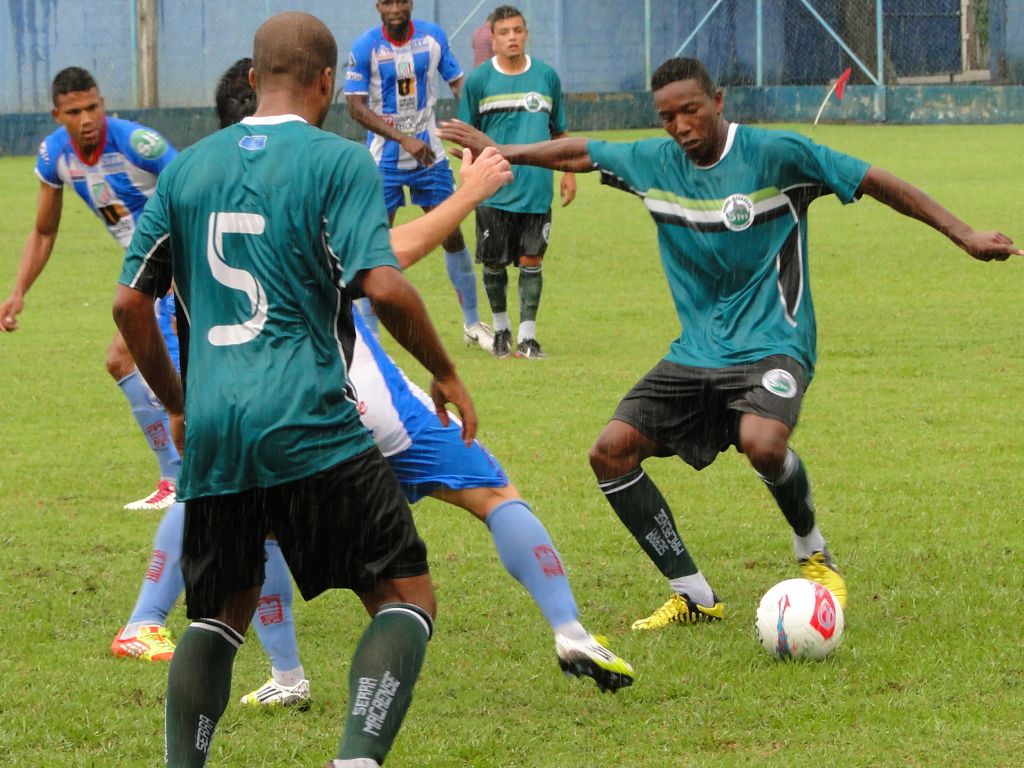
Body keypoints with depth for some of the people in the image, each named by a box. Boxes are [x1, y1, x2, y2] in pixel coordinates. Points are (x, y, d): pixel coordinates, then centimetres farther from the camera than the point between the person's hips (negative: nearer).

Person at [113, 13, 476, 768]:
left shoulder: (187, 167, 13)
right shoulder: (339, 161, -2)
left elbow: (130, 303, 13)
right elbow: (384, 286, -13)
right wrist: (445, 372, 1)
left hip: (212, 432, 5)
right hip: (311, 427, -5)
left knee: (220, 614, 22)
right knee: (406, 595, 3)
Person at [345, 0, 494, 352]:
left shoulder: (433, 37, -3)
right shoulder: (365, 47, -12)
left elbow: (458, 84, 6)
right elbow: (357, 108, -14)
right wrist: (404, 139, -23)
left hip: (429, 153, 3)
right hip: (385, 159, -3)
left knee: (452, 236, 6)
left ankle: (473, 323, 19)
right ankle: (367, 332, 5)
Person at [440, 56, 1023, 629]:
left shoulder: (774, 153, -12)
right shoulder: (653, 162, 4)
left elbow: (876, 182, -11)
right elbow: (580, 154, 21)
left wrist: (963, 235, -16)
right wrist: (500, 152, 25)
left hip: (772, 346, -6)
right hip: (696, 355, 6)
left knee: (762, 442, -35)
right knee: (612, 451, -7)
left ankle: (814, 553, -3)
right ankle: (694, 596, 2)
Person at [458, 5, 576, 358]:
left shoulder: (546, 76, 5)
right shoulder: (478, 80, 0)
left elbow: (559, 131, 15)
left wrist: (569, 173, 11)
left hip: (536, 191, 1)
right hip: (494, 193, -1)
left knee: (531, 261, -1)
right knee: (494, 263, 6)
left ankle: (527, 335, 5)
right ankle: (501, 327, 26)